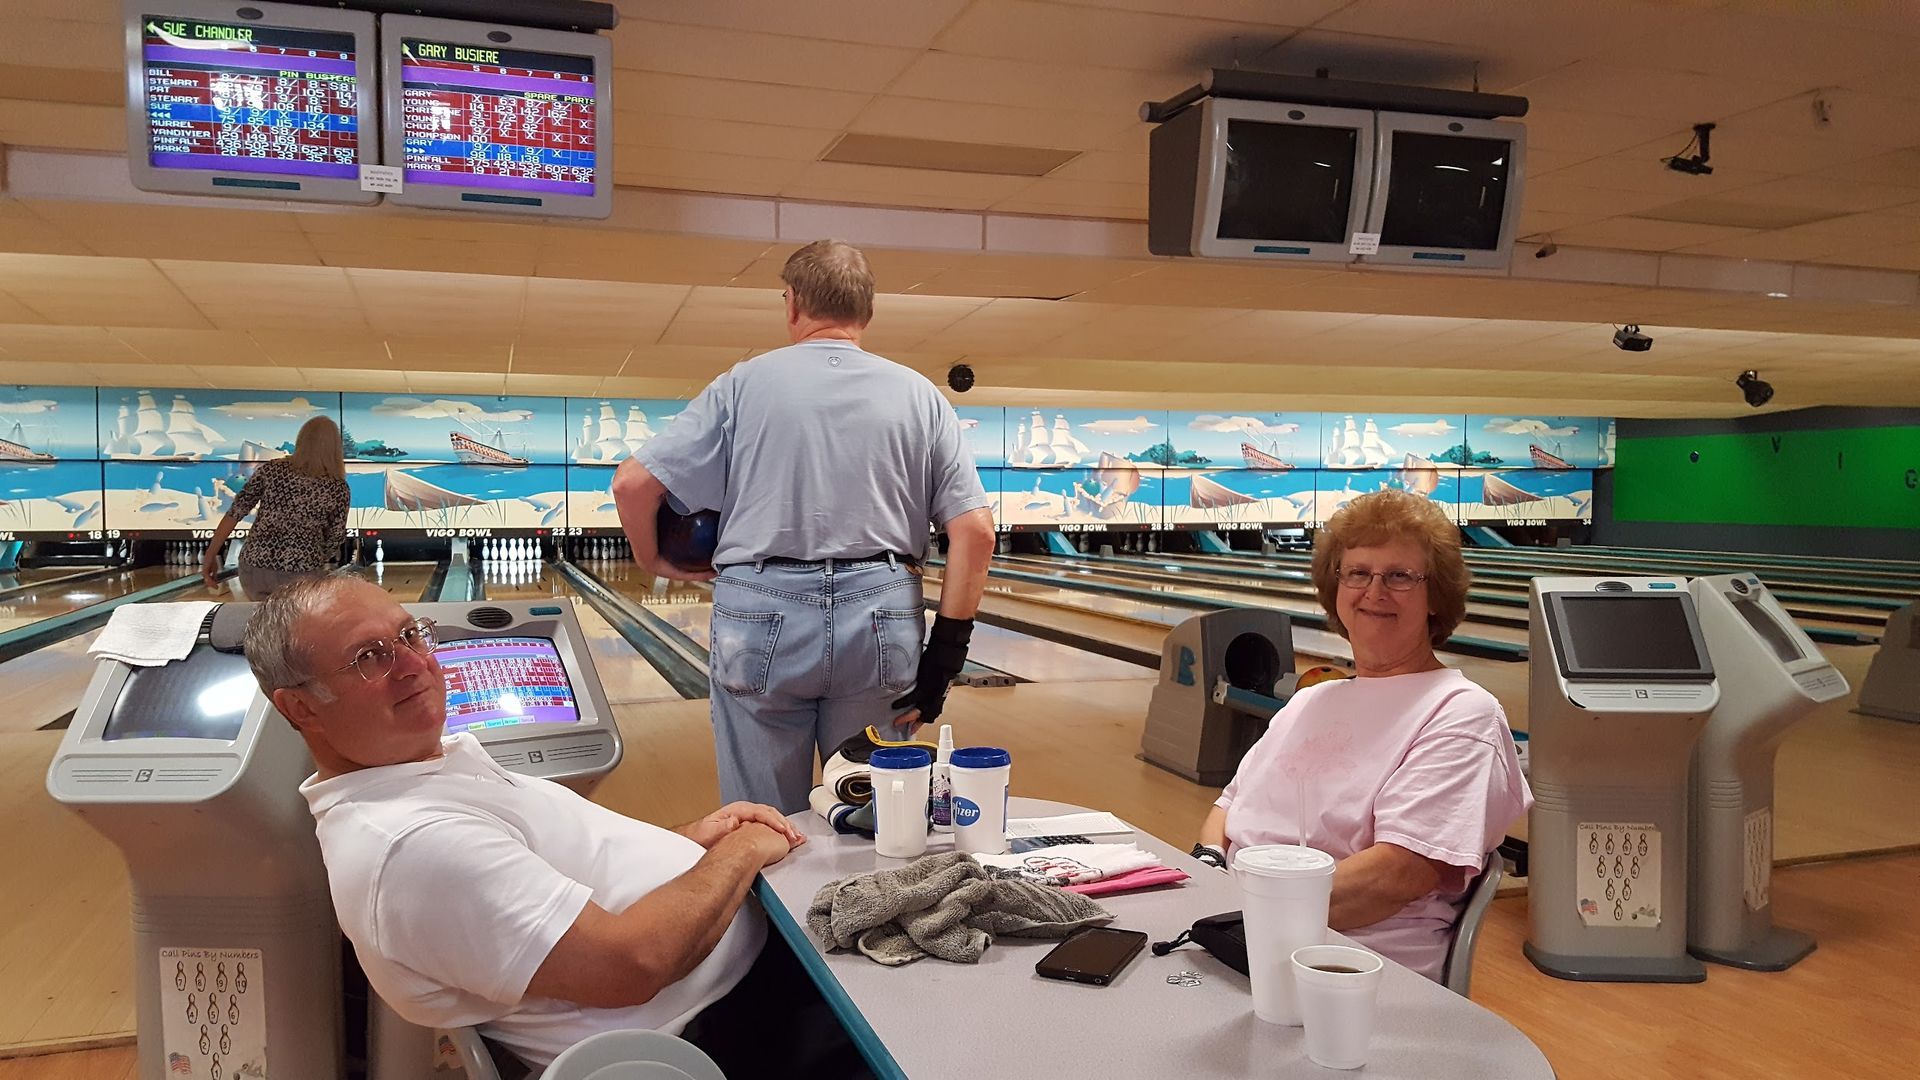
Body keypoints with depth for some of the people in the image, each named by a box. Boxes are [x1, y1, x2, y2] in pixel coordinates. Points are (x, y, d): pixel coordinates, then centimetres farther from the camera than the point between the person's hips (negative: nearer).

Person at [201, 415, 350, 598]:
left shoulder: (271, 470, 4)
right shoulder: (338, 488, 0)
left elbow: (236, 512, 0)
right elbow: (335, 540, 6)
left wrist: (210, 555, 3)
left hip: (254, 568, 3)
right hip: (302, 576, -2)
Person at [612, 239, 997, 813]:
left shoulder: (744, 384, 2)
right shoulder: (919, 395, 6)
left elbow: (632, 483, -1)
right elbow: (974, 531, -2)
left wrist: (653, 559, 17)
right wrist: (944, 654, 1)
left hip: (760, 618, -1)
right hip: (879, 620, 1)